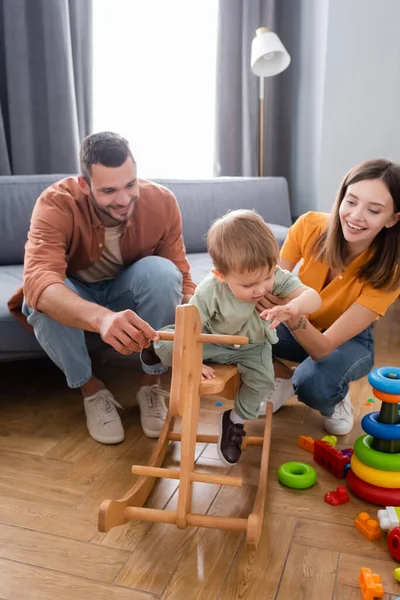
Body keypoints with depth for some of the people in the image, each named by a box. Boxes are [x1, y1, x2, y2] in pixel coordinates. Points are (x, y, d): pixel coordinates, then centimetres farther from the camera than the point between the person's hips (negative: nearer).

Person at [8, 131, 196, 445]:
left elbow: (181, 277, -17)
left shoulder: (162, 202, -23)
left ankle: (152, 384, -11)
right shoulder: (56, 204, -31)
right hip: (74, 294, -1)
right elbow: (38, 280, -48)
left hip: (128, 293, 1)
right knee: (41, 299, -35)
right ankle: (91, 389, -8)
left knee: (162, 271, -32)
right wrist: (101, 317, -68)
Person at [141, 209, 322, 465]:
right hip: (212, 341, -2)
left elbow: (313, 296, -35)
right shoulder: (209, 291, -33)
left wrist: (293, 307, -56)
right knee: (167, 346, -18)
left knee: (263, 381, -21)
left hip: (252, 345, 2)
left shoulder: (276, 277, -29)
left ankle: (236, 420, 8)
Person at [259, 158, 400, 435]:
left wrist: (292, 315, -55)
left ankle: (336, 399, 4)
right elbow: (273, 284, -19)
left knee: (314, 385, -34)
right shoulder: (310, 226, -25)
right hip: (300, 328, 2)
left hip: (349, 341, -2)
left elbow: (323, 348, -35)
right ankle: (282, 378, 4)